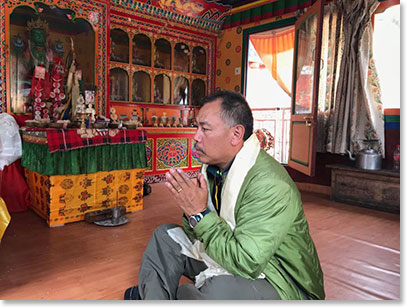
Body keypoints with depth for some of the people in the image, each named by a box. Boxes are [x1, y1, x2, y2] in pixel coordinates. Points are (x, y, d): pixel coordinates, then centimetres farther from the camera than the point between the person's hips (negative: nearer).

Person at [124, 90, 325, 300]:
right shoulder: (214, 167, -4)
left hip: (280, 282, -7)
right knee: (165, 235, 8)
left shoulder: (270, 185, -30)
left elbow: (246, 263, -32)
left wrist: (200, 213, -30)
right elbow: (200, 237, 1)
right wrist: (191, 209, -20)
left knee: (218, 290, -37)